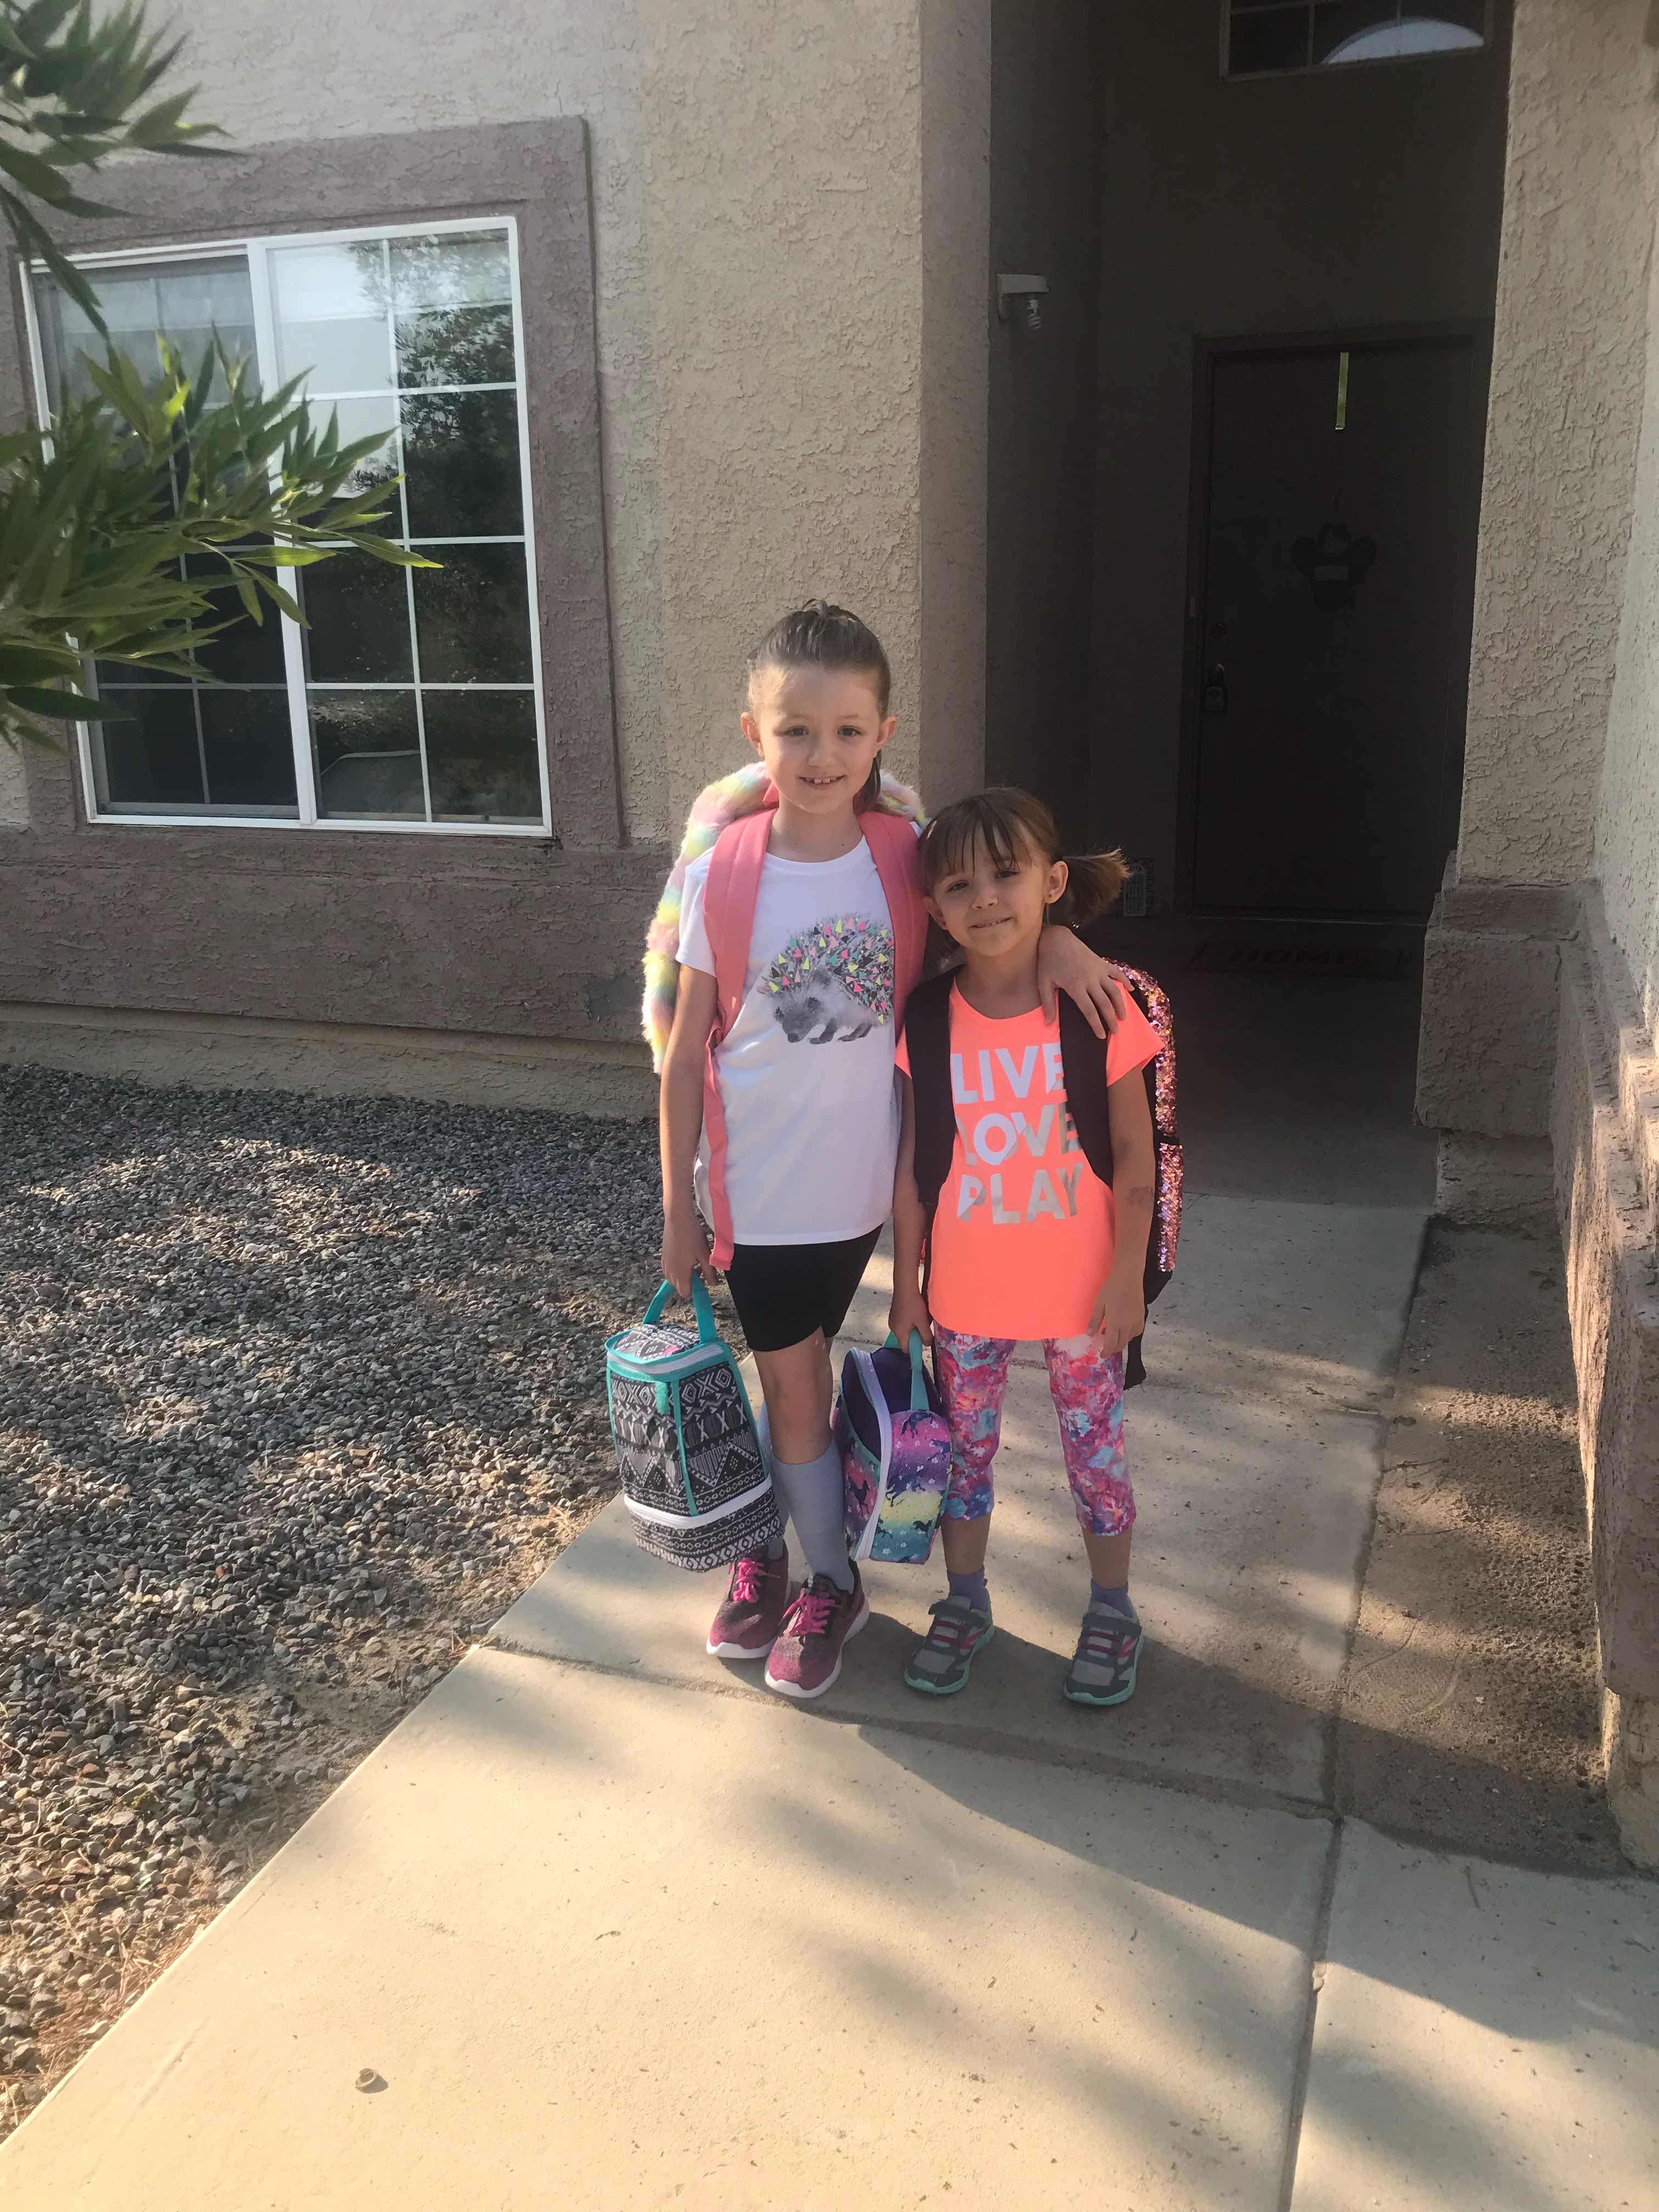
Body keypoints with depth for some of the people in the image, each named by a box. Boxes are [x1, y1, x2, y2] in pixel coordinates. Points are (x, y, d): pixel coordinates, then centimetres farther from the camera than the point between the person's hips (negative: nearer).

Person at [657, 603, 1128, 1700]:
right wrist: (679, 1209, -3)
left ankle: (770, 1549, 37)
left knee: (792, 1373, 14)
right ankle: (827, 1580, 31)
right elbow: (686, 1053, -5)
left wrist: (1054, 935, -10)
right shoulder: (724, 874, -11)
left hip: (856, 1183, 1)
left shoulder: (907, 857, -7)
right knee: (794, 1378, 9)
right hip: (755, 1186, -1)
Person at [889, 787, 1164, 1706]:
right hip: (963, 1289, 2)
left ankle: (1111, 1611, 35)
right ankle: (964, 1602, 38)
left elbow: (1134, 1156, -7)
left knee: (1096, 1446, 13)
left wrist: (1127, 1277, -9)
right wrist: (906, 1282, 2)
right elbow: (912, 1161, 0)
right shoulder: (927, 1021, -7)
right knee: (964, 1446, 16)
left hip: (1078, 1286, -2)